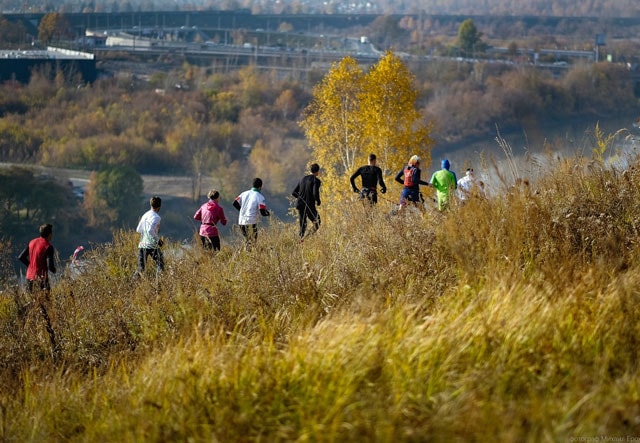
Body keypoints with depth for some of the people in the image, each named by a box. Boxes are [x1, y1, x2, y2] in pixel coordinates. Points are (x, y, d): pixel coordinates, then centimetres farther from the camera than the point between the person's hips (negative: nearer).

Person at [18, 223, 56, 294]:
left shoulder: (32, 242, 6)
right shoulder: (48, 246, -13)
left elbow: (21, 257, 10)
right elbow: (50, 266, -19)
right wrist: (54, 270, 3)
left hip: (29, 277, 7)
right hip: (41, 278, -7)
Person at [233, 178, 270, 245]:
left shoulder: (245, 193, 11)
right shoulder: (260, 196, -5)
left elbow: (235, 203, 11)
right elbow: (262, 213, -11)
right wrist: (268, 213, 12)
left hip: (241, 221, 6)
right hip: (251, 222, -6)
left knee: (248, 241, 19)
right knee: (252, 243, -2)